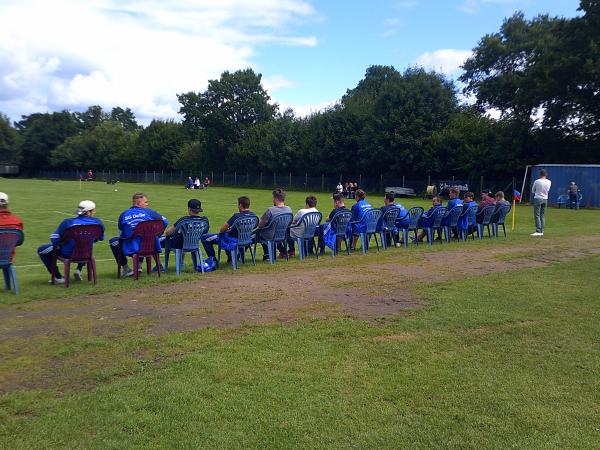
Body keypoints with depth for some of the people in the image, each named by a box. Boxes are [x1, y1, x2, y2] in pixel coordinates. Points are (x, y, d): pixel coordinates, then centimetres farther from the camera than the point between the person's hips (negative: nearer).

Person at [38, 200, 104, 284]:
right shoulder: (97, 222, -8)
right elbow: (101, 238, 7)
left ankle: (58, 277, 14)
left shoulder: (68, 222, -13)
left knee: (42, 250, 18)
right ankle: (79, 270, 27)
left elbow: (54, 239, -12)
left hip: (68, 254, -4)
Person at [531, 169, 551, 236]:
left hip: (538, 199, -5)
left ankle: (538, 231, -10)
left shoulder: (537, 181, -11)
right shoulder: (549, 182, 2)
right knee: (543, 215, 10)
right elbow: (547, 190, 14)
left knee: (537, 215, -4)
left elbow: (532, 191, 1)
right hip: (545, 199, 5)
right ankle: (542, 231, 11)